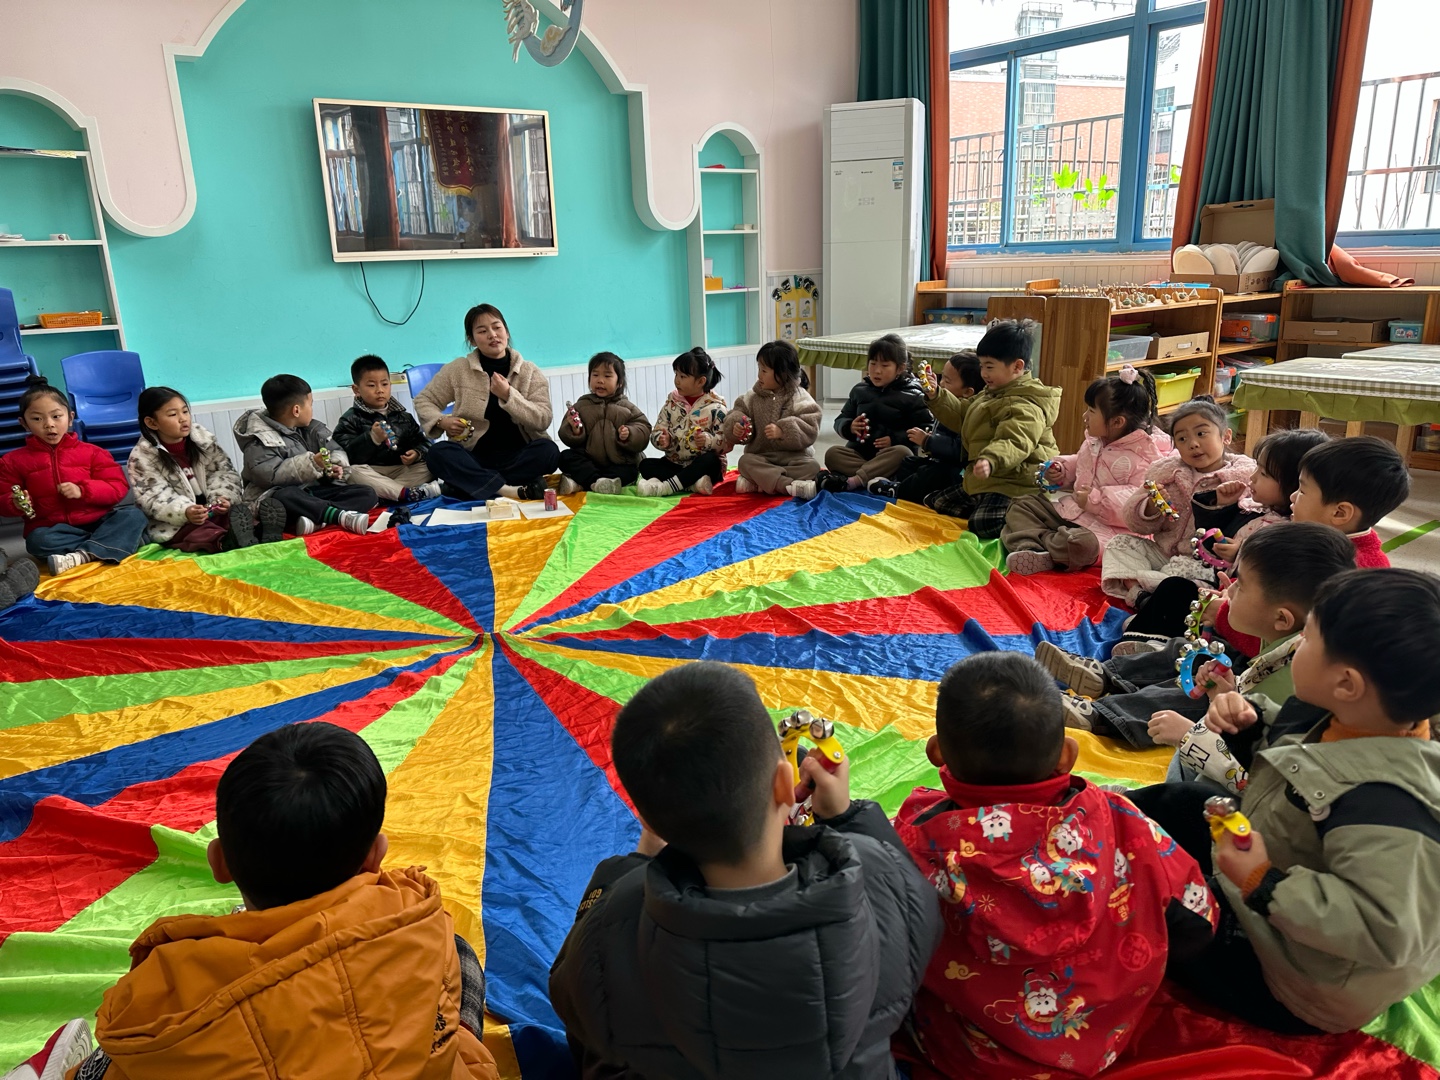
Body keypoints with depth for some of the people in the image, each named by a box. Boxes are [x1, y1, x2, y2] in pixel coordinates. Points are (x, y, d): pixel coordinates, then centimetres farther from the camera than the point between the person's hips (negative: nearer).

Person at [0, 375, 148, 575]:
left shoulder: (91, 452, 7)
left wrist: (83, 490, -16)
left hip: (99, 522, 1)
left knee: (133, 515, -25)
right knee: (38, 540, -34)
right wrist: (16, 504, -15)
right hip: (55, 530, -1)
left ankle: (82, 556, -40)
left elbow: (118, 488, 0)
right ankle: (119, 543, -30)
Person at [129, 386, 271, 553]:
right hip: (173, 523, -4)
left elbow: (224, 470, 4)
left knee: (241, 512, -26)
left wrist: (222, 497, -19)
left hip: (212, 510, 4)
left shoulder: (201, 438, 5)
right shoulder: (141, 457, -6)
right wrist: (185, 512, -35)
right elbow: (153, 498, -15)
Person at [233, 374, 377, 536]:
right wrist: (311, 463, -32)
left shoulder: (310, 429, 9)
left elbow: (336, 450, 8)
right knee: (284, 499, -42)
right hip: (278, 496, -7)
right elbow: (270, 475, -25)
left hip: (314, 492, 7)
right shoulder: (261, 440, -12)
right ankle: (341, 515, -44)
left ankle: (316, 519, -33)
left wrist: (336, 466, -16)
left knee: (367, 493, -10)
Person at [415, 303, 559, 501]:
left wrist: (508, 395, -17)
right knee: (438, 453, -30)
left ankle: (473, 485, -25)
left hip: (518, 456, 0)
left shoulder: (530, 372, 4)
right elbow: (423, 401, 13)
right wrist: (441, 421, -9)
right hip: (475, 457, 0)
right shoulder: (457, 370, 4)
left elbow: (543, 420, -6)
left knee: (548, 450, -31)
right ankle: (510, 490, -37)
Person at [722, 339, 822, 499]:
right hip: (761, 456, 2)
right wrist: (735, 426, -16)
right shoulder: (753, 396, 5)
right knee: (745, 461, -28)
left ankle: (758, 482, -35)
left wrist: (783, 431, -30)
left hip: (793, 456, -2)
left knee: (811, 467, -29)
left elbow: (810, 428, -15)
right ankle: (790, 485, -43)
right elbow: (738, 412, 8)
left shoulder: (799, 398, -6)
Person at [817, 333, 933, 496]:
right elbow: (840, 421, 15)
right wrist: (849, 427, -9)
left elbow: (927, 429, -7)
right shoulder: (859, 390, 11)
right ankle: (876, 479, -42)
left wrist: (895, 439, -19)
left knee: (902, 452, -35)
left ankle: (850, 481, -45)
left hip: (889, 455, -3)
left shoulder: (911, 396, -1)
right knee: (832, 454, -23)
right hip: (859, 452, 3)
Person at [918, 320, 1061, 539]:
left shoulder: (1026, 406, -22)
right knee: (937, 504, 17)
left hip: (1015, 485, -11)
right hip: (985, 482, 11)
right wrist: (937, 396, 10)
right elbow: (961, 416, 23)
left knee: (984, 525, -32)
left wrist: (990, 461, -55)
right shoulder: (989, 394, 12)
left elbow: (1014, 443, -36)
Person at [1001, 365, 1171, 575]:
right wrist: (1062, 469, 8)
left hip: (1104, 525, -9)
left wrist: (1096, 499, -29)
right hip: (1070, 508, 9)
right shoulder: (1094, 440, 7)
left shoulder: (1144, 457, -19)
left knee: (1080, 544, -40)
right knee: (1022, 505, 2)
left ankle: (1036, 540, -15)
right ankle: (1030, 550, -23)